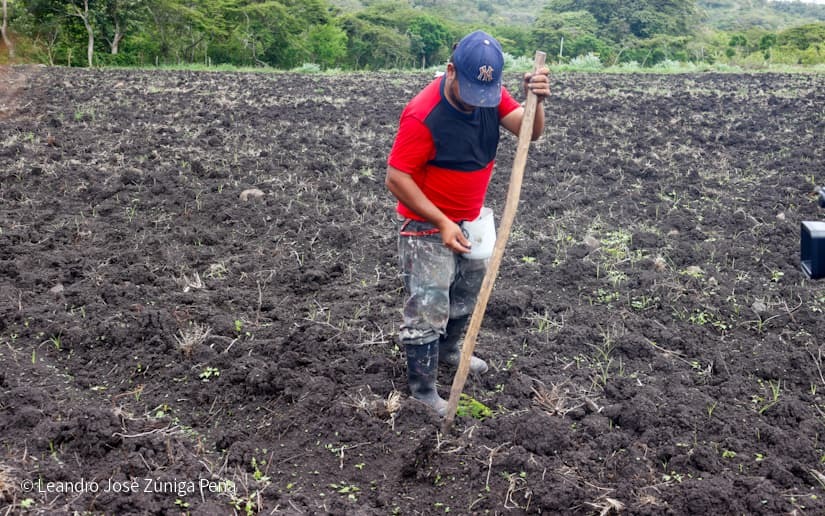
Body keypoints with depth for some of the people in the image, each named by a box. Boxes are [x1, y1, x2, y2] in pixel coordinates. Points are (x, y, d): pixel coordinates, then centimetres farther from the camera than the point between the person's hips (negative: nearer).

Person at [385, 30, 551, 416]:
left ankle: (448, 349, 50)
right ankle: (422, 390, 15)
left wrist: (536, 100, -38)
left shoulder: (490, 93, -8)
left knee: (466, 294, 25)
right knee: (428, 308, -1)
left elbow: (530, 130, -16)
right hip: (428, 226, -7)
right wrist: (442, 223, -27)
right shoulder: (423, 115, -28)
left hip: (470, 220, 8)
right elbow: (396, 179, -25)